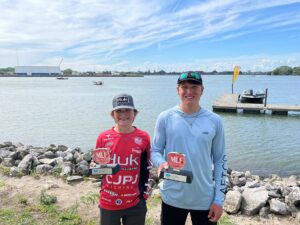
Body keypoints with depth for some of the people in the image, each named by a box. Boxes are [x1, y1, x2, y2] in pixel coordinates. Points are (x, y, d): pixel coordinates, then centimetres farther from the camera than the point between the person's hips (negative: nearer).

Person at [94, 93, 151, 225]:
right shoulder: (103, 137, -5)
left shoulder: (143, 138, -5)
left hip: (135, 204, 0)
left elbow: (146, 169, 4)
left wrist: (144, 195, 3)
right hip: (108, 203, 1)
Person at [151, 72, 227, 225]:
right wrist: (161, 163, -22)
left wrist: (219, 199, -1)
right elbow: (155, 150, 0)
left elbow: (220, 161, 1)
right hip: (173, 198, -1)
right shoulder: (165, 118, -6)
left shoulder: (214, 121, -3)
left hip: (205, 199, 1)